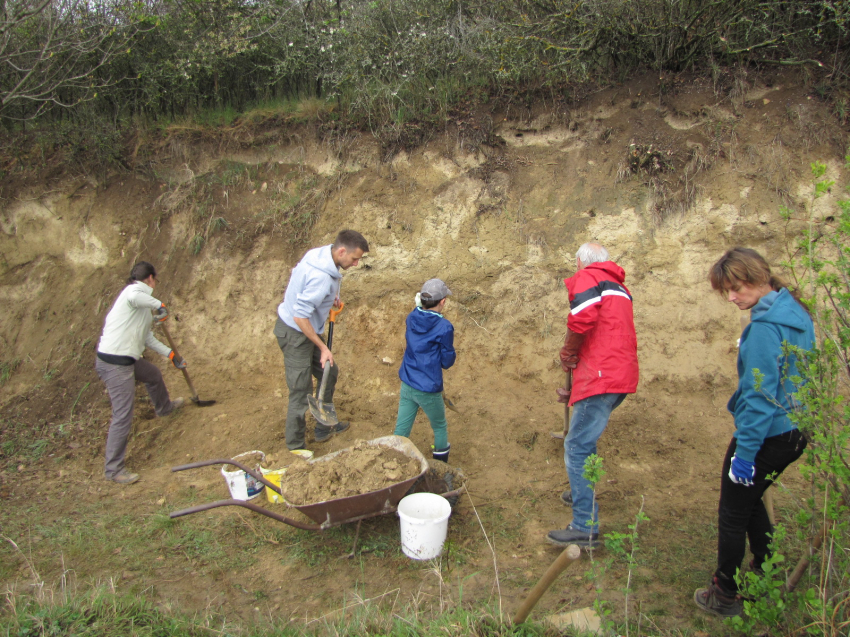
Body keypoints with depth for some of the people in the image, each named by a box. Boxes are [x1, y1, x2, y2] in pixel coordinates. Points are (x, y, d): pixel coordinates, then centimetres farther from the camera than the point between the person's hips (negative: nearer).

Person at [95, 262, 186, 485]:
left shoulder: (144, 306, 18)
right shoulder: (136, 290, -10)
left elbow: (148, 338, 25)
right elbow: (133, 298, -38)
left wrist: (171, 354, 30)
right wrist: (159, 305, -22)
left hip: (128, 359, 10)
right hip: (114, 364, -10)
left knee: (154, 375, 34)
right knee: (123, 416, -8)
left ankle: (164, 407, 64)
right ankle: (113, 469, 1)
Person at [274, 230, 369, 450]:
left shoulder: (318, 253, -4)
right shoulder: (322, 278, -32)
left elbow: (296, 275, 14)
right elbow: (300, 316, -31)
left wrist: (330, 298, 6)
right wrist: (323, 348, -23)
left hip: (306, 329, 10)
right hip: (295, 334, -10)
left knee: (329, 373, 22)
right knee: (301, 393, -1)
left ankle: (324, 428, 38)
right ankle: (295, 449, 14)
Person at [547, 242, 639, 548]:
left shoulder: (587, 278, -3)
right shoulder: (618, 287, 26)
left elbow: (582, 317, -25)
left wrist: (567, 353, -6)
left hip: (601, 378, -10)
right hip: (621, 375, 10)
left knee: (577, 447, -7)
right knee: (585, 440, 27)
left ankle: (585, 528, -6)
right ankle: (582, 493, 43)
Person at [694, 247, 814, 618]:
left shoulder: (765, 326, -23)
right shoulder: (796, 314, 5)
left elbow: (760, 394, -24)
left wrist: (744, 451, -19)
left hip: (765, 433, -9)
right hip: (794, 433, 9)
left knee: (733, 514, 8)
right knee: (750, 501, 26)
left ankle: (725, 594, 23)